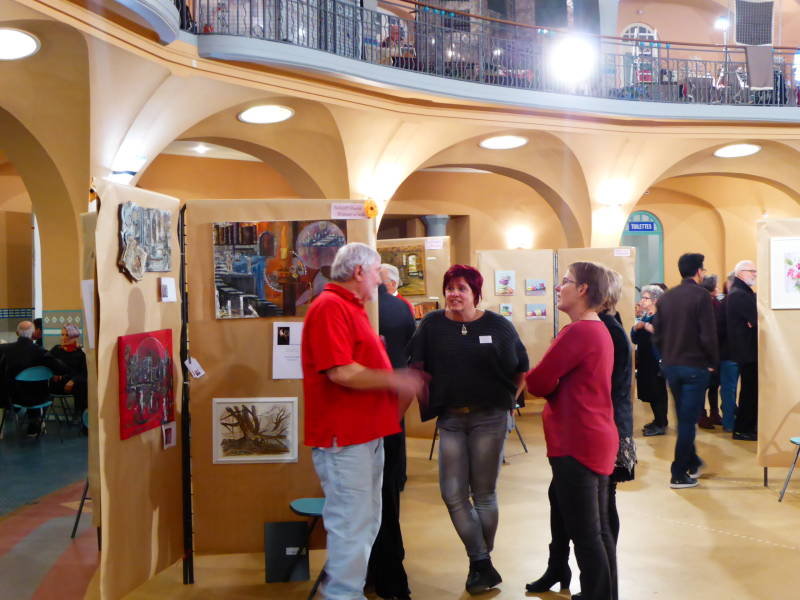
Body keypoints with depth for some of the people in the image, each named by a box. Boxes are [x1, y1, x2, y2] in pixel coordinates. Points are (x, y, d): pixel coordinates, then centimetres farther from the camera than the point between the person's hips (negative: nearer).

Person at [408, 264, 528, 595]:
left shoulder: (497, 325, -2)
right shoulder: (432, 324, 1)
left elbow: (521, 368, 7)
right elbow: (418, 367, 3)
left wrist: (507, 400, 5)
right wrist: (430, 402, -4)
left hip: (489, 419, -2)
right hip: (450, 419, 2)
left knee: (484, 493, 5)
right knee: (453, 495, -1)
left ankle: (481, 563, 24)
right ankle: (482, 565, 13)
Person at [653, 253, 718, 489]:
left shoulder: (666, 297, 5)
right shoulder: (701, 295, -12)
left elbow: (657, 334, 6)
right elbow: (708, 335, -16)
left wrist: (667, 357, 16)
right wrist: (713, 362, -2)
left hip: (670, 366, 6)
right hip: (695, 366, -6)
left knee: (683, 418, 21)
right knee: (688, 420, 0)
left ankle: (692, 462, 34)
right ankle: (679, 474, 3)